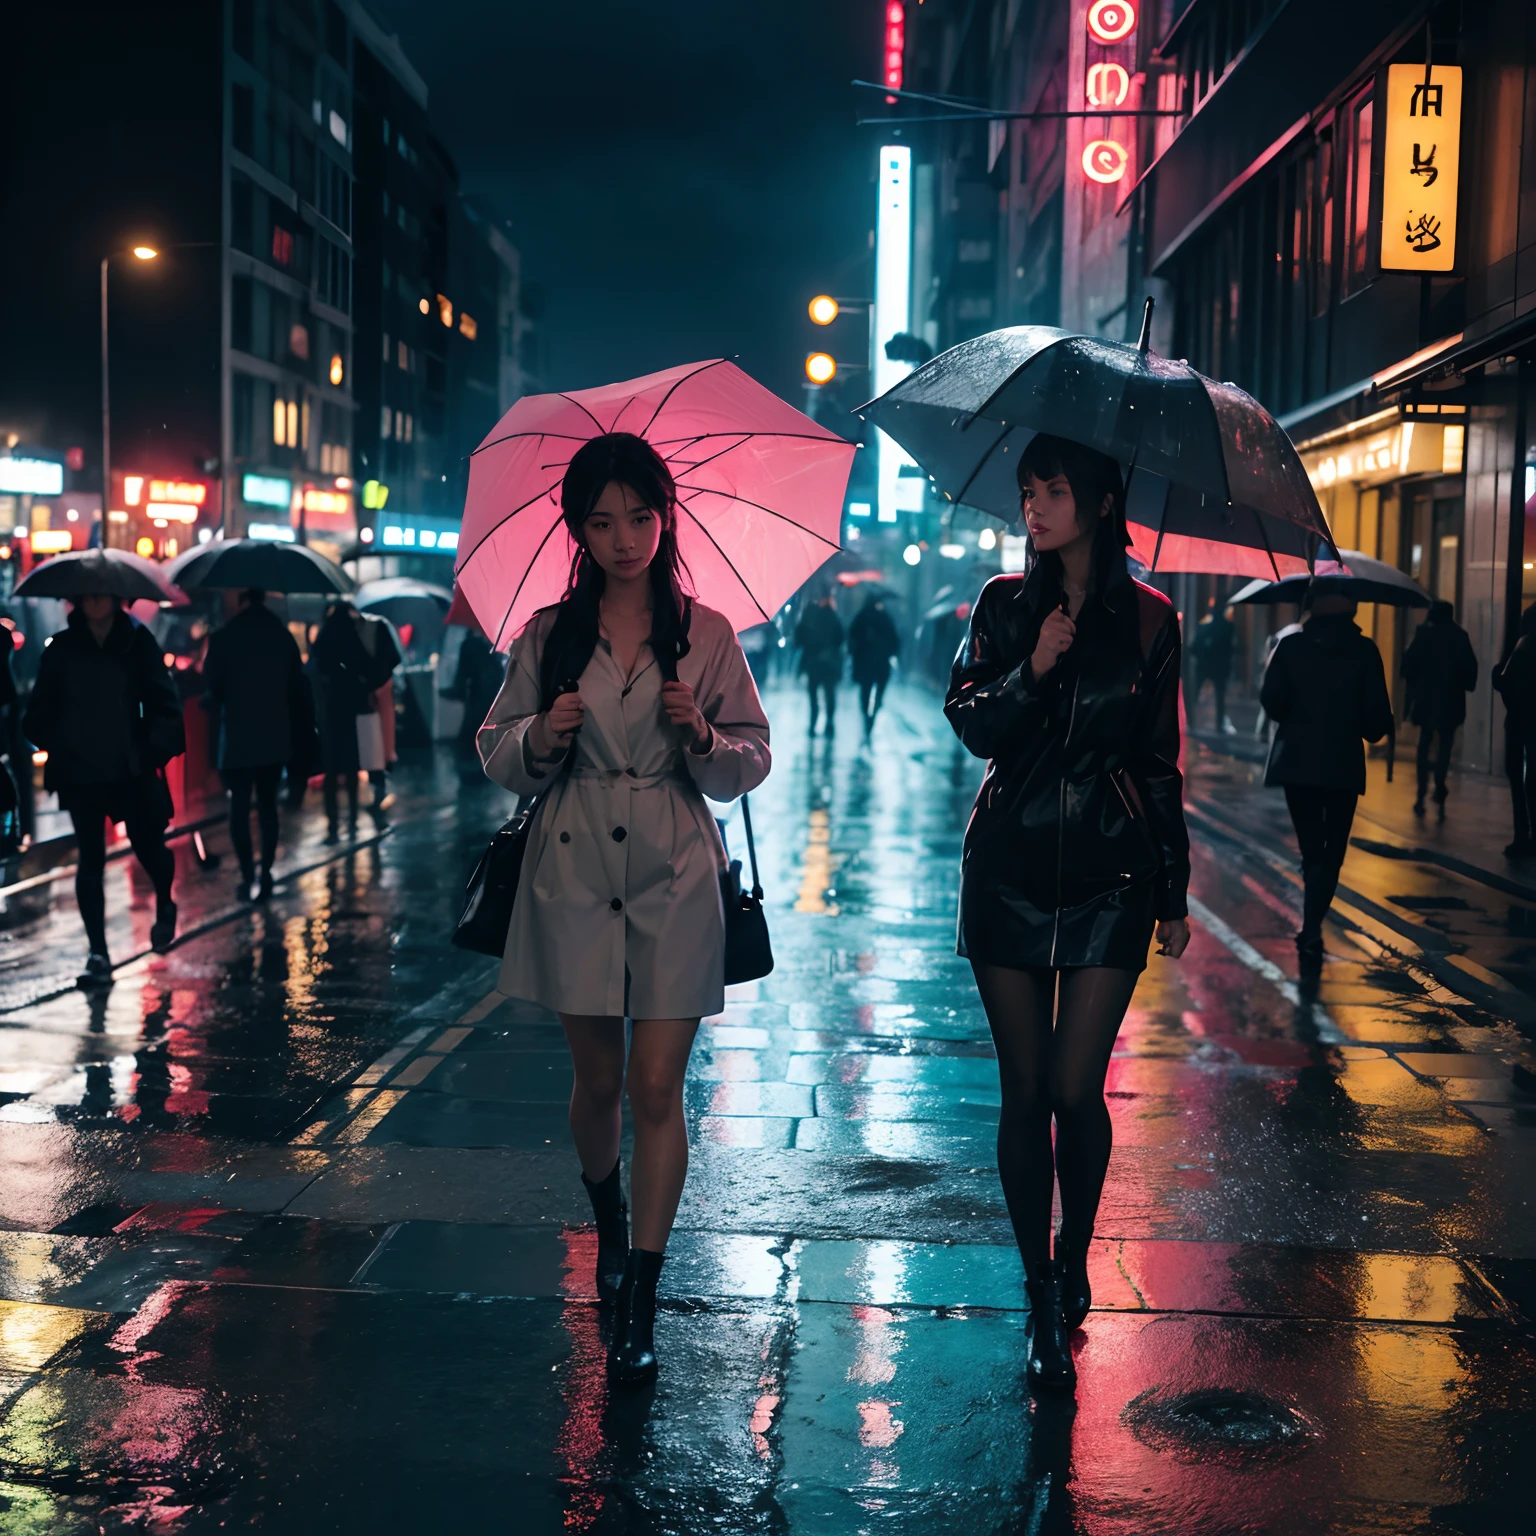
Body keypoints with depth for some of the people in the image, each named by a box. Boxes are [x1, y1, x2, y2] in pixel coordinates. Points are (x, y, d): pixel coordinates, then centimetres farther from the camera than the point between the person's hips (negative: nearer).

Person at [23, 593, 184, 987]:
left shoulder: (138, 643, 0)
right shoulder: (62, 648, 3)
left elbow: (162, 702, -3)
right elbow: (41, 709, 5)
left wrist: (154, 747, -13)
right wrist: (57, 746, -5)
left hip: (132, 770, 0)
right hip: (81, 771, 1)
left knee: (149, 847, 6)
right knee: (90, 859, -1)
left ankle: (164, 906, 39)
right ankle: (98, 953, 3)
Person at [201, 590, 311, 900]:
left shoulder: (223, 638, -10)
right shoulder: (283, 635, 3)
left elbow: (211, 689, -7)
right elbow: (298, 685, 4)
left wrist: (216, 711, 13)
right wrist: (299, 718, 13)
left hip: (238, 737, -3)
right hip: (275, 737, 3)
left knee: (239, 807, 4)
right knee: (268, 804, 11)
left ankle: (247, 874, -4)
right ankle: (265, 873, 6)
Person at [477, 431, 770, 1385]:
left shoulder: (707, 635, 2)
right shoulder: (548, 636, 5)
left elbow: (752, 765, 4)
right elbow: (499, 756, 9)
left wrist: (703, 736, -17)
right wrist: (541, 739, -12)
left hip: (675, 882, -1)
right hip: (575, 877, 1)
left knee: (657, 1088, -4)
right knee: (598, 1079, 10)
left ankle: (639, 1308, 3)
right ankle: (608, 1224, 41)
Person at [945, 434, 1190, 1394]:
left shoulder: (1149, 619, 3)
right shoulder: (1005, 604, 6)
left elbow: (1161, 765, 8)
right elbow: (973, 725, -2)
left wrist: (1174, 894, 8)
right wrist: (1032, 670, -20)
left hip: (1110, 874, -1)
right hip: (1010, 870, 1)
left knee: (1076, 1088, -7)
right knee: (1025, 1090, 3)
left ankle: (1075, 1264, 18)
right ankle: (1044, 1295, 17)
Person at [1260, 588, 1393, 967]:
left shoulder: (1291, 646, -3)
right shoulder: (1364, 651, -3)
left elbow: (1271, 699, -9)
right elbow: (1378, 712, -8)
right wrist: (1370, 732, 14)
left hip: (1297, 761, 1)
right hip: (1344, 764, -1)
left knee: (1312, 847, 12)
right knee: (1331, 850, 7)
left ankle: (1312, 929, 11)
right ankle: (1311, 929, -7)